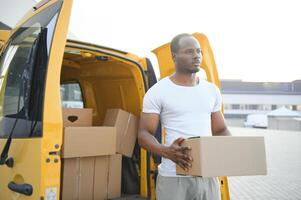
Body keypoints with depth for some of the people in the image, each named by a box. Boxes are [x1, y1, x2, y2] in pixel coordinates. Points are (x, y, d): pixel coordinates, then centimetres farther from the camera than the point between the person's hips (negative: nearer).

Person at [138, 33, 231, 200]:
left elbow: (220, 130, 17)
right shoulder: (158, 92, -3)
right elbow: (144, 134, -5)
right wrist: (166, 152, -24)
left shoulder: (212, 91, 10)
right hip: (173, 178, -4)